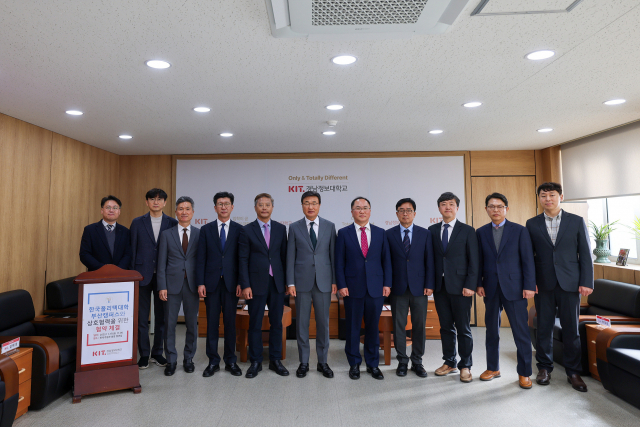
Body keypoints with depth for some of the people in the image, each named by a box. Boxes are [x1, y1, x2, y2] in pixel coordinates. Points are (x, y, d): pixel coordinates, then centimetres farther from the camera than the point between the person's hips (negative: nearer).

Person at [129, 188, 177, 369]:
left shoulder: (172, 223, 2)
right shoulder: (137, 223, 3)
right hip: (142, 276, 0)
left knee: (162, 317, 9)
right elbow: (132, 250, 3)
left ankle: (157, 353, 25)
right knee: (141, 318, 7)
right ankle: (144, 354, 21)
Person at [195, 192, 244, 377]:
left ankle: (230, 361, 19)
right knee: (212, 322, 6)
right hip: (211, 283, 1)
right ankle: (213, 361, 18)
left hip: (231, 283, 0)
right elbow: (201, 258, 2)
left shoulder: (239, 230, 3)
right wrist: (200, 283, -5)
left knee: (230, 322, 7)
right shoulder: (206, 229, 6)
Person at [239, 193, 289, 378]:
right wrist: (245, 285, -9)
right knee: (255, 324, 6)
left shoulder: (281, 229, 6)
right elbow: (243, 259, -3)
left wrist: (287, 280, 3)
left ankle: (275, 360, 23)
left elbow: (284, 256, 6)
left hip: (277, 282, 2)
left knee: (277, 323, 9)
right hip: (256, 283, -2)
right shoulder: (247, 230, 0)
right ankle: (255, 362, 20)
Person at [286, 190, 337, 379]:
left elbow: (333, 255, 5)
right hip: (302, 282, 0)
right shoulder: (294, 227, 2)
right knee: (302, 323, 6)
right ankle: (303, 362, 21)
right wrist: (290, 283, -4)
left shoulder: (329, 226, 5)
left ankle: (323, 362, 22)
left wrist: (335, 280, 0)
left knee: (323, 322, 8)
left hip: (324, 282, 1)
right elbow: (290, 257, 1)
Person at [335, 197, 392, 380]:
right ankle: (354, 364, 22)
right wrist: (341, 285, -7)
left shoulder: (380, 233, 8)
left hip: (376, 288, 2)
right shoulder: (343, 233, 3)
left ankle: (372, 364, 24)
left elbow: (386, 260, 7)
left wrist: (387, 283, 0)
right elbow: (339, 262, 0)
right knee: (353, 328, 6)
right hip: (353, 288, -1)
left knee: (373, 327, 9)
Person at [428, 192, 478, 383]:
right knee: (446, 327, 11)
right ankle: (449, 362, 25)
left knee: (463, 328, 4)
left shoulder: (467, 231, 2)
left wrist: (470, 285, -10)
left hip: (459, 287, -3)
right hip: (440, 286, 3)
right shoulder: (432, 230, 9)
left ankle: (465, 366, 17)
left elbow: (474, 260, -2)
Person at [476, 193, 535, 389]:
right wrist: (479, 284, -1)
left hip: (514, 288, -2)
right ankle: (493, 368, 25)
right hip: (490, 288, 2)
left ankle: (524, 373, 15)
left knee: (521, 332, 1)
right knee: (492, 330, 11)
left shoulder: (519, 231, 2)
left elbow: (528, 260, -1)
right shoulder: (481, 232, 7)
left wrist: (529, 286, -7)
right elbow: (479, 261, 7)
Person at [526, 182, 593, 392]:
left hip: (570, 284, 0)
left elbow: (585, 254, 2)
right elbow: (528, 255, 5)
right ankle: (544, 367, 22)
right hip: (543, 285, 1)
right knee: (544, 328, 8)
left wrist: (586, 282, -4)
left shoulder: (577, 221, 4)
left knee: (571, 329, 6)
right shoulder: (532, 224, 5)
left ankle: (573, 371, 21)